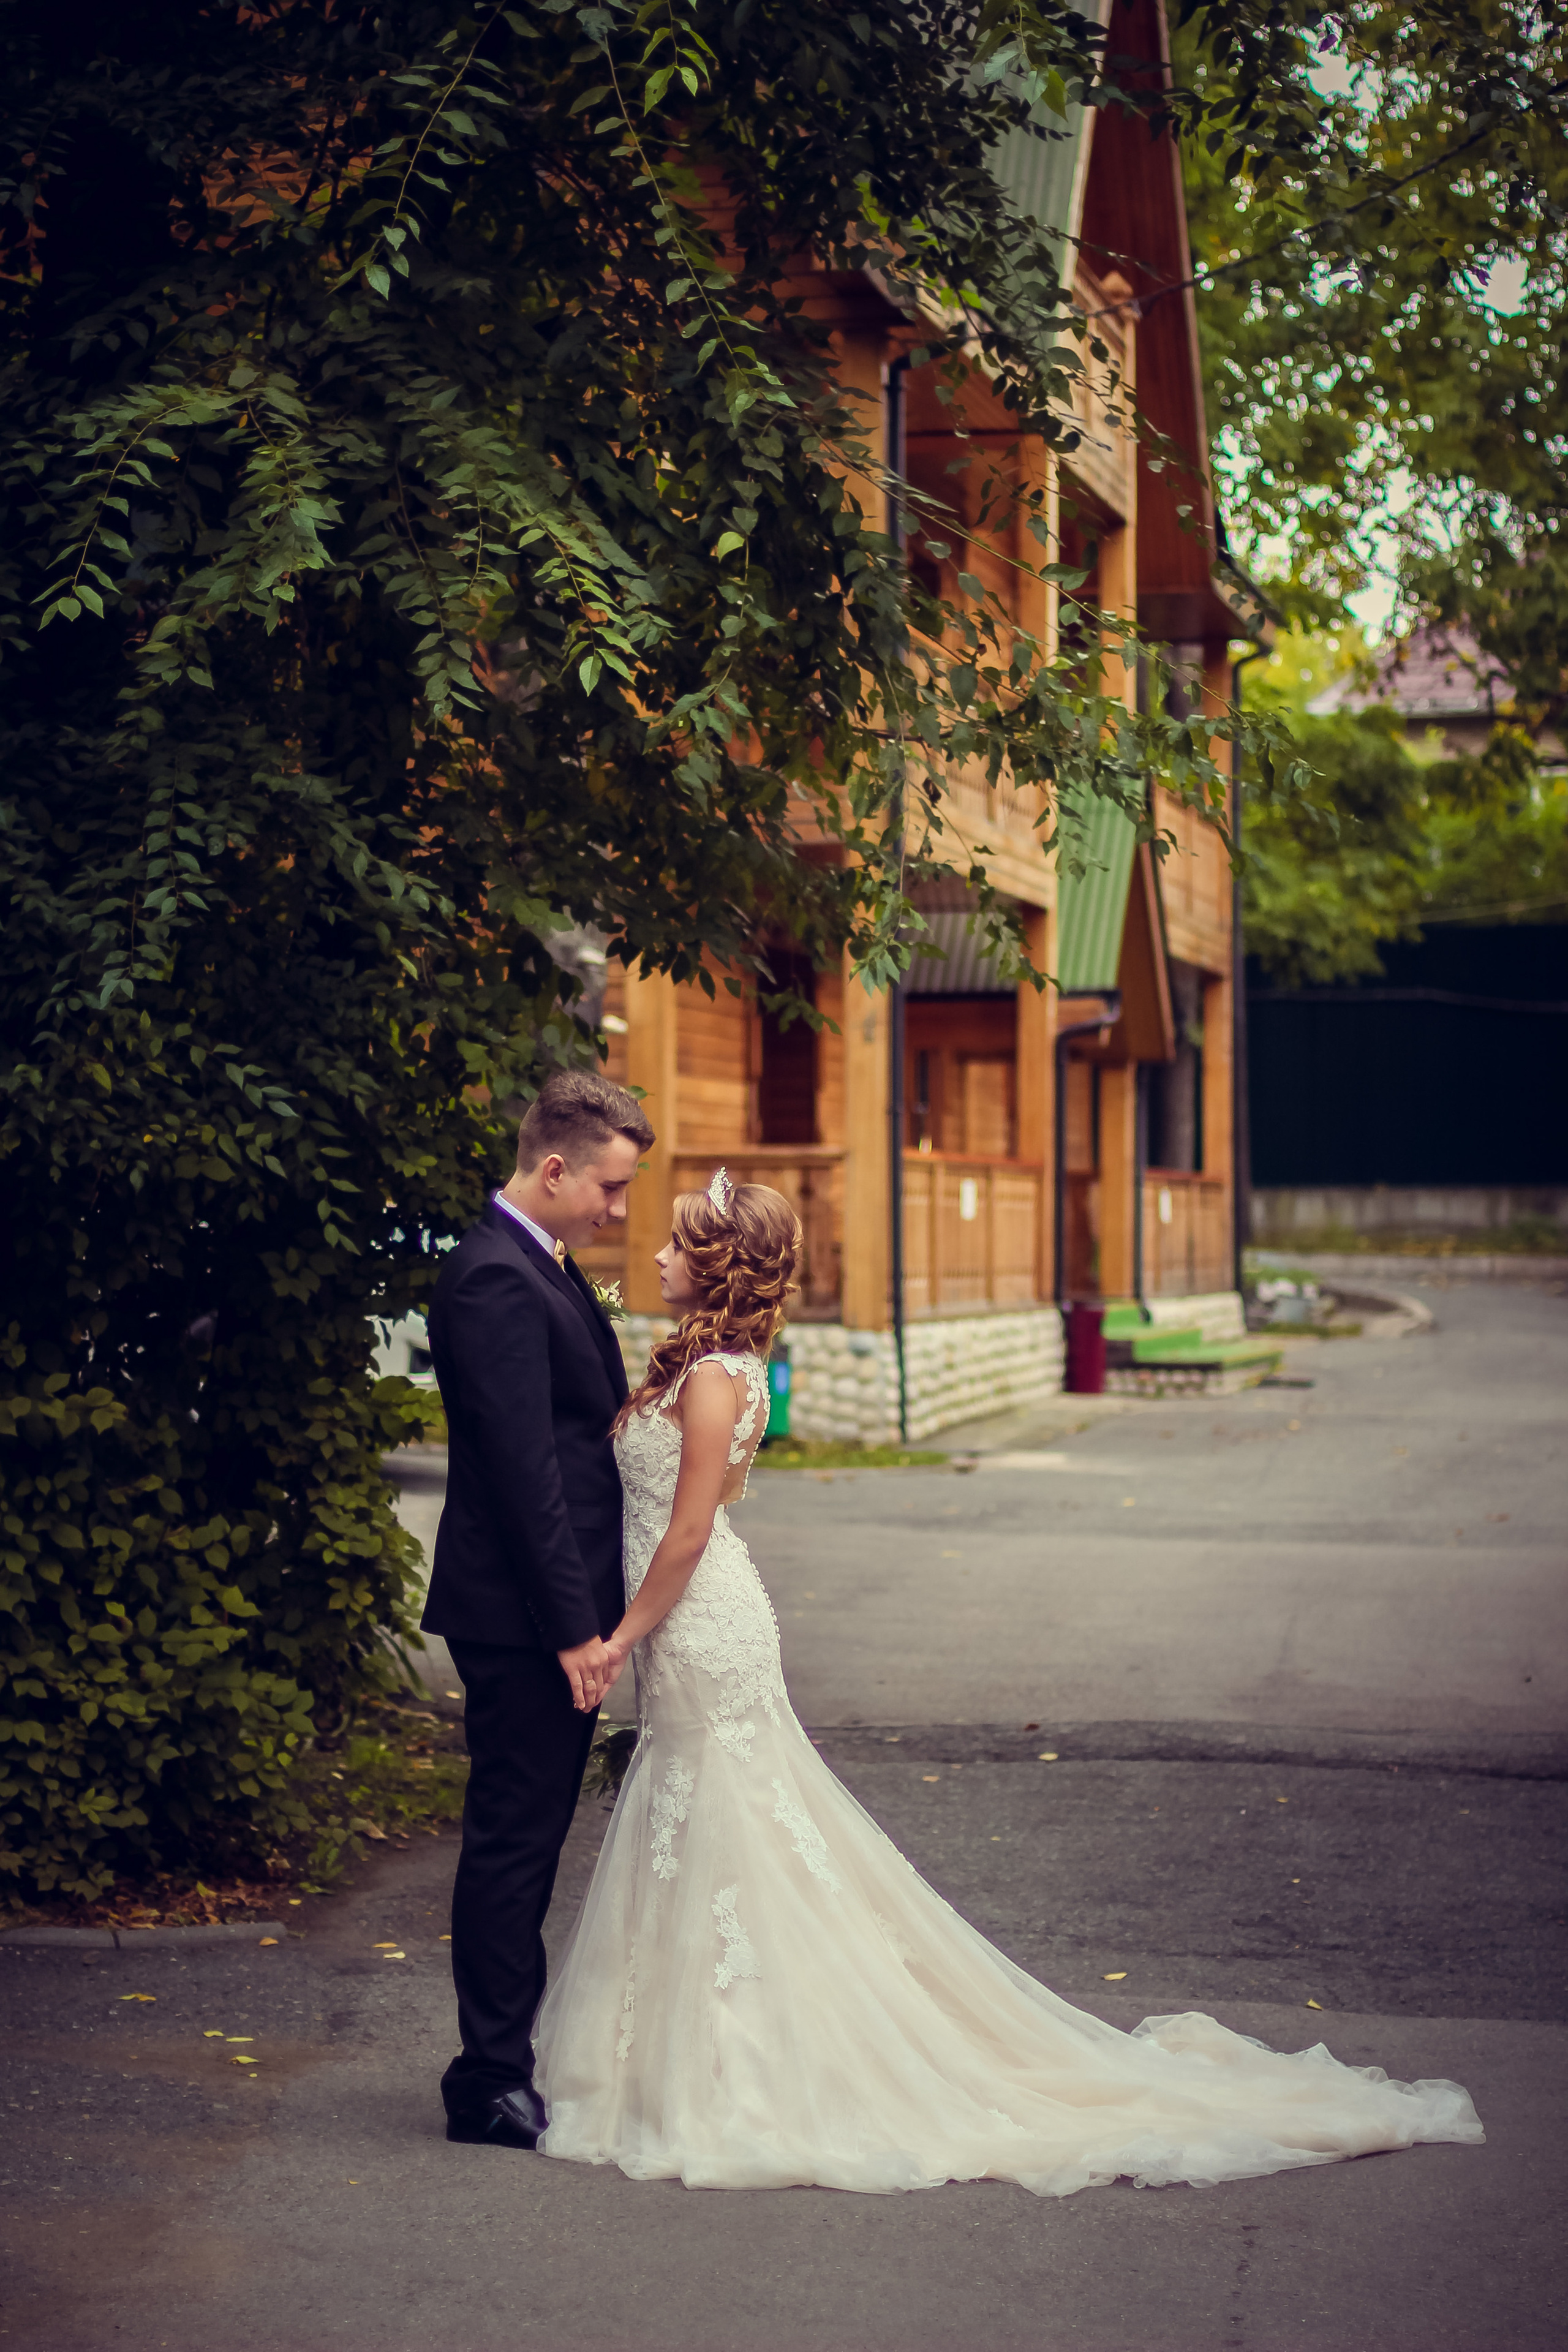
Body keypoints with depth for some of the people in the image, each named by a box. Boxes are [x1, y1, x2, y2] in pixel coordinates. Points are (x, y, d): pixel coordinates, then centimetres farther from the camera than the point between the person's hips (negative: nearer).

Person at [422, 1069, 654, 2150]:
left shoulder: (544, 1267, 15)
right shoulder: (498, 1280, -18)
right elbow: (523, 1466, -22)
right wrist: (574, 1627, -21)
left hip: (558, 1613, 10)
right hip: (524, 1617, -10)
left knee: (527, 1842, 16)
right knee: (513, 1844, -3)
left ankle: (509, 2056, 25)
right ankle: (493, 2084, 5)